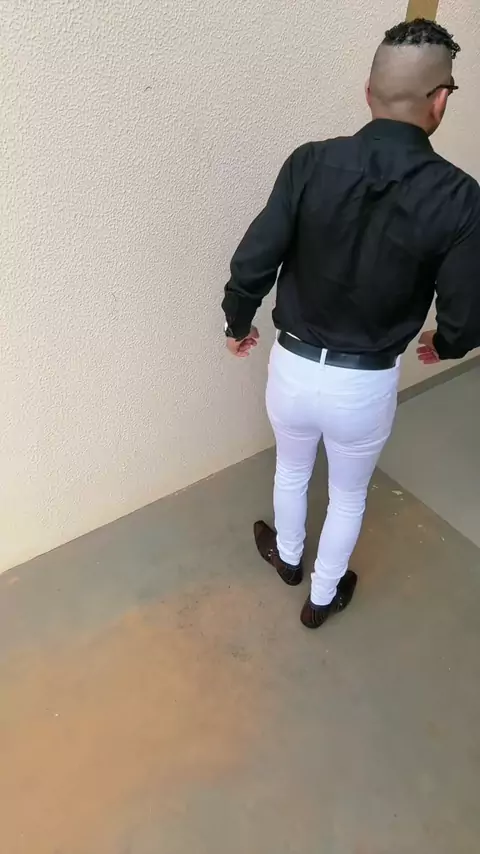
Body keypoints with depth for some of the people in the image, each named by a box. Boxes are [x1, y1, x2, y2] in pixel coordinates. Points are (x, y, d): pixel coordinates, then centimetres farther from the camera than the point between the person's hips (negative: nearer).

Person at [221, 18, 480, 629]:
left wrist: (237, 325, 8)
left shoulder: (310, 163, -11)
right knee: (348, 495, 25)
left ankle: (286, 555, 57)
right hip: (367, 384, -1)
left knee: (291, 469, 30)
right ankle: (323, 597, 47)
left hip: (293, 366, 2)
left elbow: (252, 265, -11)